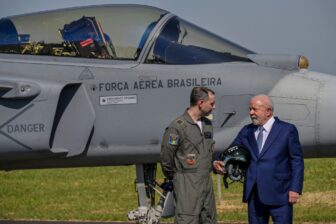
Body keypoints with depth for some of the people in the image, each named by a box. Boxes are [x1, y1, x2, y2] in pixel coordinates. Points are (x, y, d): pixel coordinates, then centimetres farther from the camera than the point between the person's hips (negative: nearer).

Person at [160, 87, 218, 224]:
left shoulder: (207, 124, 12)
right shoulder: (177, 127, -13)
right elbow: (166, 157, -8)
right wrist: (173, 178, 3)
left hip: (207, 181, 8)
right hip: (187, 185, -8)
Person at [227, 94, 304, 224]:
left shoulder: (287, 130, -1)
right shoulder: (246, 132, 11)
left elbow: (297, 161, -2)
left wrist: (295, 189, -9)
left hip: (279, 194, -5)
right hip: (254, 195, 5)